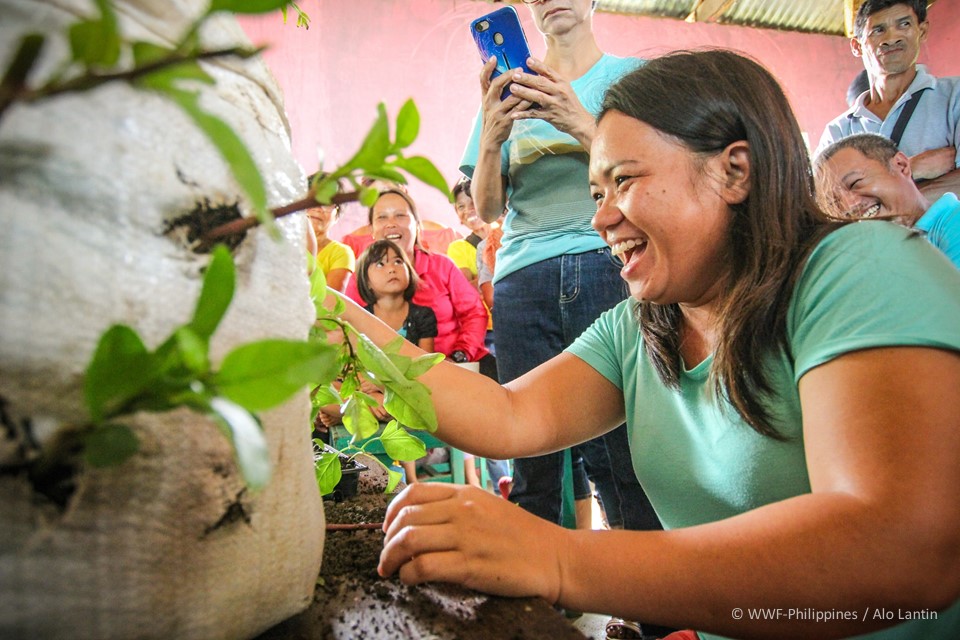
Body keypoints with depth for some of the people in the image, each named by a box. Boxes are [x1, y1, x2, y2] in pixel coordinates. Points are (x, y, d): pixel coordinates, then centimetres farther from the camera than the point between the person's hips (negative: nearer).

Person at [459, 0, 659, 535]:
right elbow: (488, 208, 13)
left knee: (621, 456, -10)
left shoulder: (631, 74, 17)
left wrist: (579, 123, -11)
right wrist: (492, 135, -5)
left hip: (611, 264, -2)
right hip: (523, 277, 2)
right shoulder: (509, 90, 23)